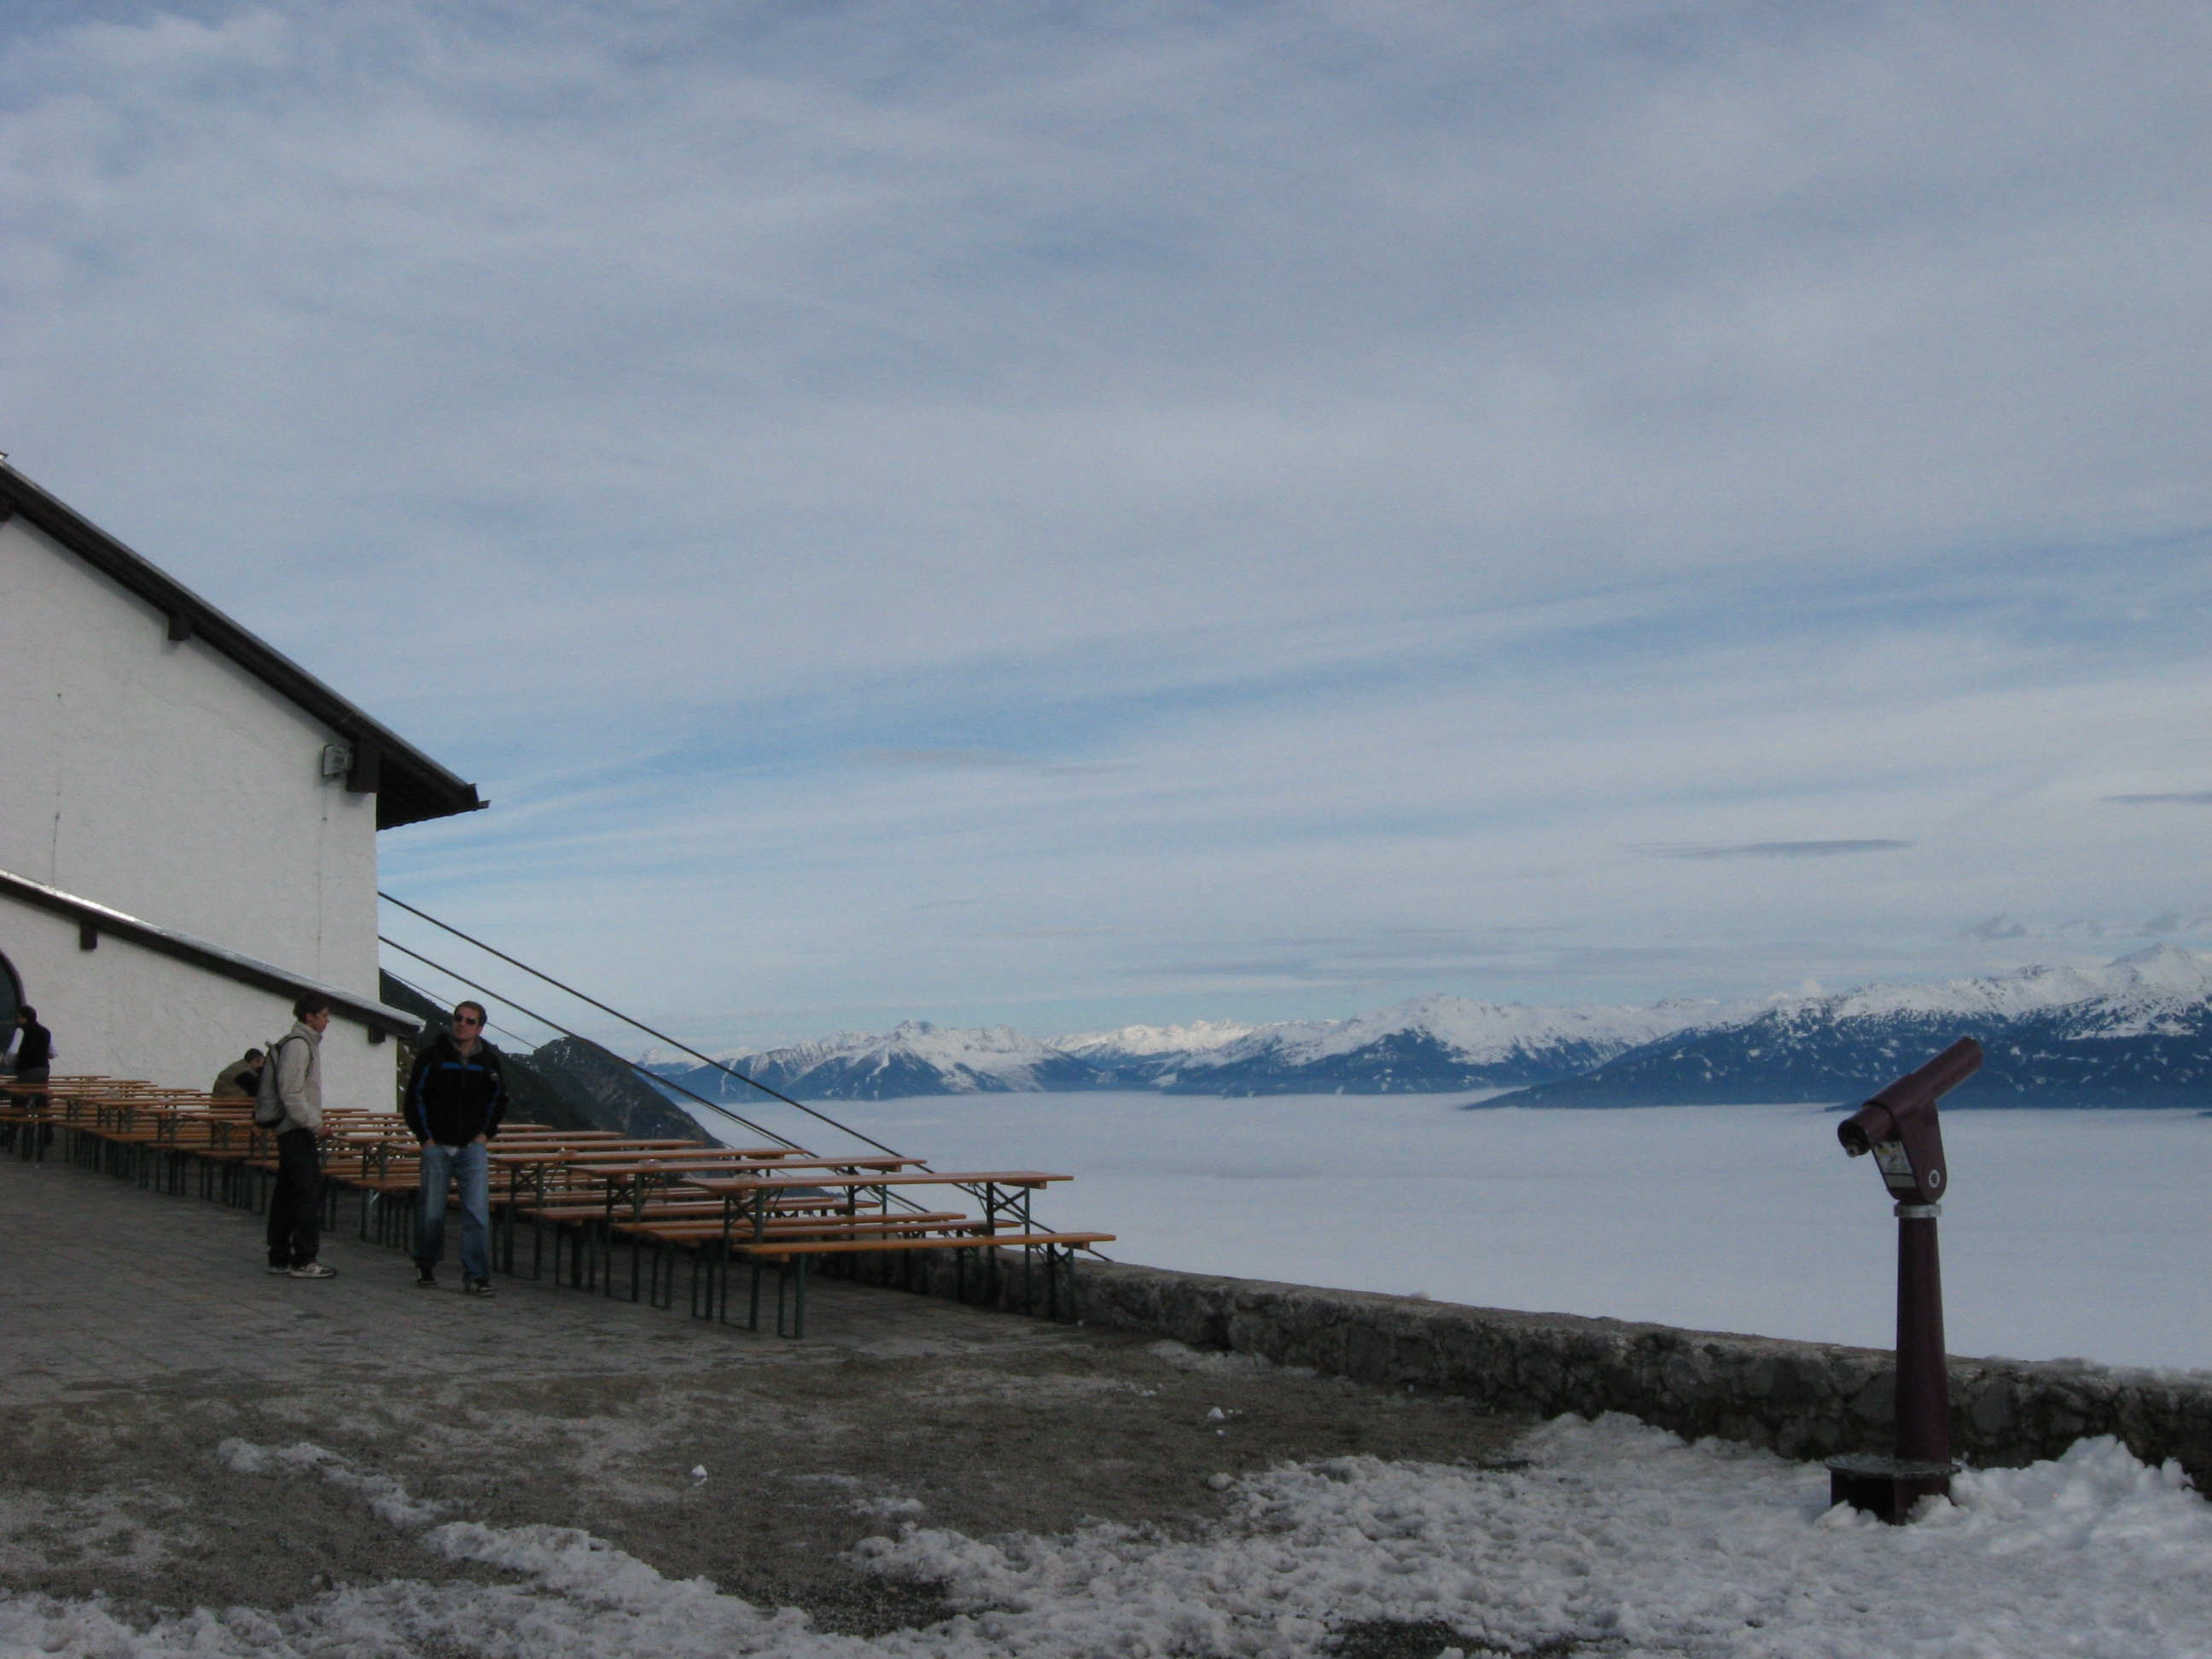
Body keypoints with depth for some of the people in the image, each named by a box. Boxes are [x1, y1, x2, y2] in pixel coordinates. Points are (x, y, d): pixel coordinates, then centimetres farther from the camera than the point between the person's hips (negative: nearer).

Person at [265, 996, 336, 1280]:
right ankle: (304, 1261, -8)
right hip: (298, 1131, -10)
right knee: (309, 1192, -9)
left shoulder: (306, 1043, 18)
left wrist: (314, 1123, 18)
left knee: (286, 1193, 11)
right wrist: (314, 1124, -18)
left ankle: (279, 1258, 16)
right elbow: (291, 1092, -19)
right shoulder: (298, 1044, -13)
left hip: (289, 1130, 10)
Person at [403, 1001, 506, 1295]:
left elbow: (498, 1100, 20)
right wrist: (425, 1137, -4)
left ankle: (475, 1276, -7)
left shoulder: (489, 1060, 5)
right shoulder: (432, 1055, -3)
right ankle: (426, 1267, 25)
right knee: (432, 1213, 4)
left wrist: (486, 1133, 8)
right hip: (437, 1147, -1)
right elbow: (415, 1098, 1)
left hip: (473, 1148, 1)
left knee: (478, 1213, -9)